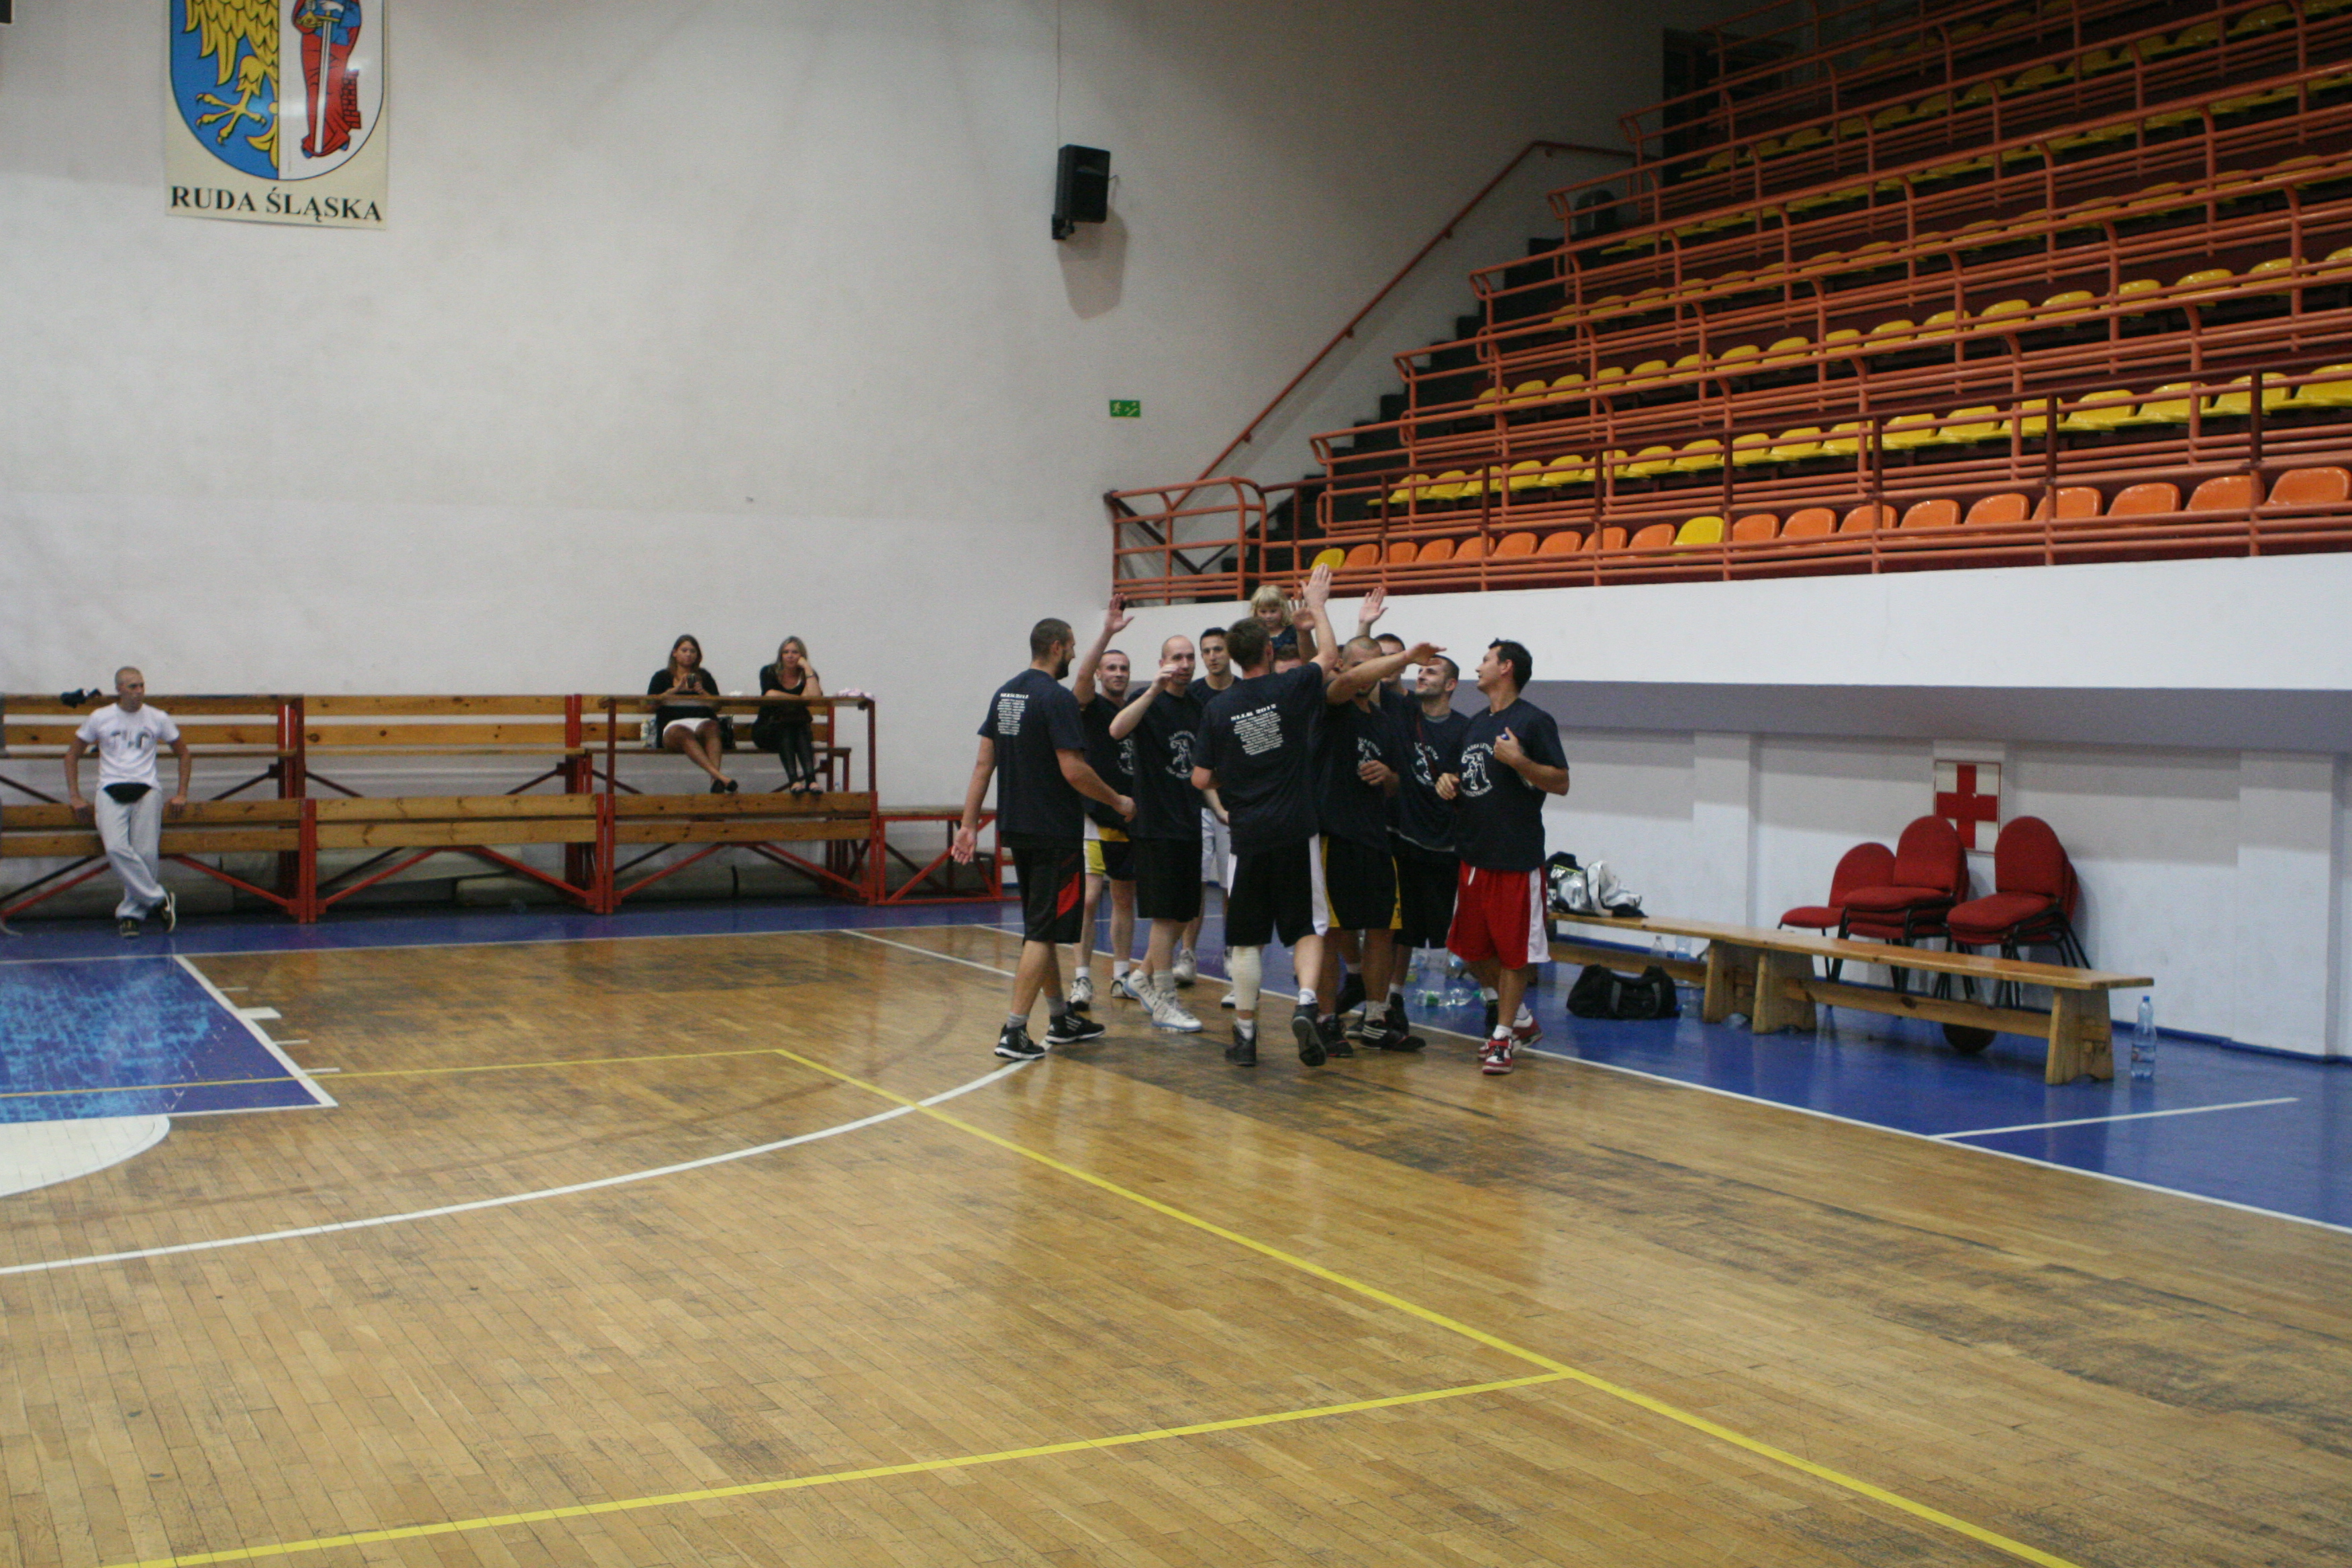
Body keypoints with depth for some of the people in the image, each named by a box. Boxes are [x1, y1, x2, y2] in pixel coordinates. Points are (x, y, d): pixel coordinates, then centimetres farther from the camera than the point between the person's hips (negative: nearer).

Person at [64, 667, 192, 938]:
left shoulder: (158, 719, 10)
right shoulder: (99, 718, 8)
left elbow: (183, 754, 19)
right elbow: (73, 754, 16)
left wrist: (181, 794, 11)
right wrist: (75, 796, 8)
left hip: (146, 790, 1)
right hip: (111, 791, -1)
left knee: (147, 853, -14)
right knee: (116, 848, -24)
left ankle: (130, 913, -1)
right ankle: (159, 899, -15)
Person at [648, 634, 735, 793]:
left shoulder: (704, 676, 26)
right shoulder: (662, 677, 22)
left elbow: (718, 707, 15)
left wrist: (703, 692, -2)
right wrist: (676, 689, -5)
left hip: (702, 722, 2)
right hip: (673, 725, -2)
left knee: (711, 727, -36)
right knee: (684, 734, -39)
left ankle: (716, 779, -58)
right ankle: (720, 776, -61)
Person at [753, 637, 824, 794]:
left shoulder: (808, 676, 2)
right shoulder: (769, 673, 1)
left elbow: (815, 696, -20)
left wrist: (807, 669, -14)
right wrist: (800, 699, -16)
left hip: (799, 731, 2)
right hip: (768, 731, -1)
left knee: (802, 726, -33)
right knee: (785, 728, -34)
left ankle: (811, 779, -50)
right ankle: (793, 780, -51)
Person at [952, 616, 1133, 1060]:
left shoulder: (1005, 694, 10)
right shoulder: (1056, 698, -16)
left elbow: (983, 763, 9)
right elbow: (1073, 770, -20)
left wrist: (969, 823, 10)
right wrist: (1119, 802, -6)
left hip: (1016, 830, 9)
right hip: (1054, 832, -9)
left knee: (1041, 925, 18)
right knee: (1043, 931, -5)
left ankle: (1061, 1019, 29)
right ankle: (1014, 1032, -9)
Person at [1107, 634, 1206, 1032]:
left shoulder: (1197, 705, 13)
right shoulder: (1148, 700, -8)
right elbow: (1117, 730, -29)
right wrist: (1155, 690, -34)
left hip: (1188, 823, 7)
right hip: (1157, 823, -7)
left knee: (1183, 913, 13)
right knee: (1166, 914, -6)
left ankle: (1146, 977, 30)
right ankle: (1164, 1003, 0)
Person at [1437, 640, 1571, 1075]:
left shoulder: (1534, 721, -7)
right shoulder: (1476, 722, 17)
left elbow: (1561, 782, -10)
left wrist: (1519, 761, -23)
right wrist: (1449, 782, 6)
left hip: (1517, 857, -8)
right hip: (1474, 852, 8)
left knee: (1514, 951, -1)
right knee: (1472, 949, 11)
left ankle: (1502, 1037, 7)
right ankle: (1522, 1020, 27)